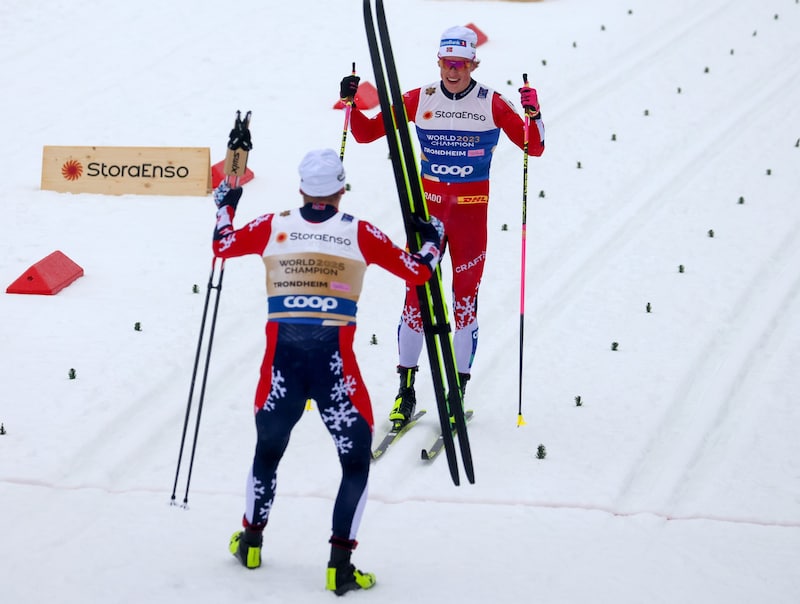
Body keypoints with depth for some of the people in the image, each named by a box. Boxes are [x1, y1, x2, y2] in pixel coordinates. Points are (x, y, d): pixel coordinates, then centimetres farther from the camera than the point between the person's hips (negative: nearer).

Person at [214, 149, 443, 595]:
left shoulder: (273, 227, 3)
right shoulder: (359, 233, -2)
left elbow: (222, 245, 18)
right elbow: (417, 272, 5)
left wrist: (226, 203, 36)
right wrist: (433, 242, 25)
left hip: (281, 362, 3)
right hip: (334, 365, -3)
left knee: (268, 452, 25)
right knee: (357, 461, 11)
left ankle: (251, 541, 38)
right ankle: (341, 564, 3)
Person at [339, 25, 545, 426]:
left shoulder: (491, 104, -4)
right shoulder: (420, 100, 0)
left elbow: (534, 148, -4)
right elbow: (367, 133, 4)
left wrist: (533, 114, -21)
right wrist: (350, 104, -13)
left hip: (471, 211, -1)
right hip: (428, 205, 1)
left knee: (466, 296, 3)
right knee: (416, 291, 0)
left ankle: (459, 388, 11)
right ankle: (406, 388, 8)